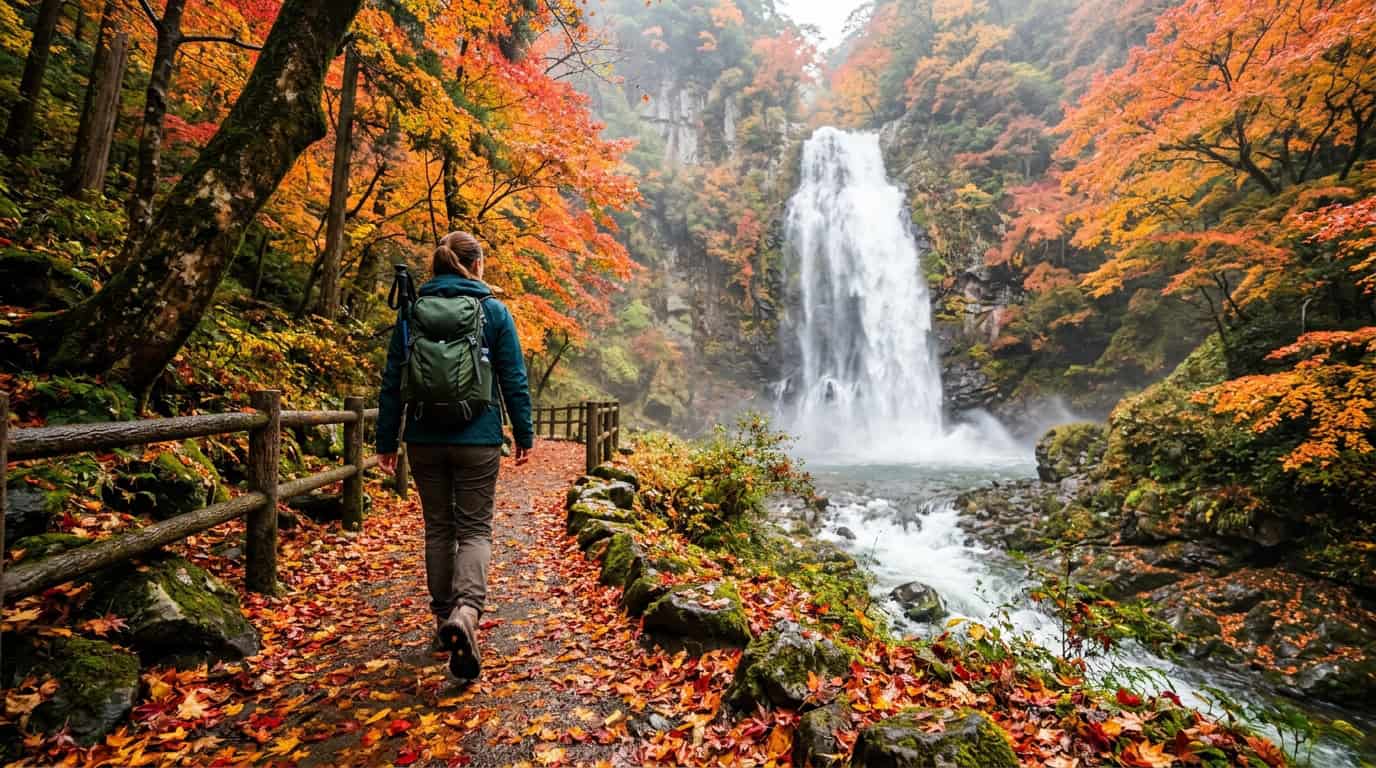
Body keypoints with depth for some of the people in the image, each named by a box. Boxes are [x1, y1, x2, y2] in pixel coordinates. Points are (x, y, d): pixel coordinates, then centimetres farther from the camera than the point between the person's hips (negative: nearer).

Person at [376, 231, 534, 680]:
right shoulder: (493, 311, -2)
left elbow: (392, 382, 5)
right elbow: (514, 380, -3)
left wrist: (386, 441, 11)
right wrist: (524, 435, 5)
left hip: (425, 440, 3)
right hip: (477, 440, -2)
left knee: (438, 528, 15)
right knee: (474, 529, 4)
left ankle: (444, 616, 26)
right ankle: (466, 610, -19)